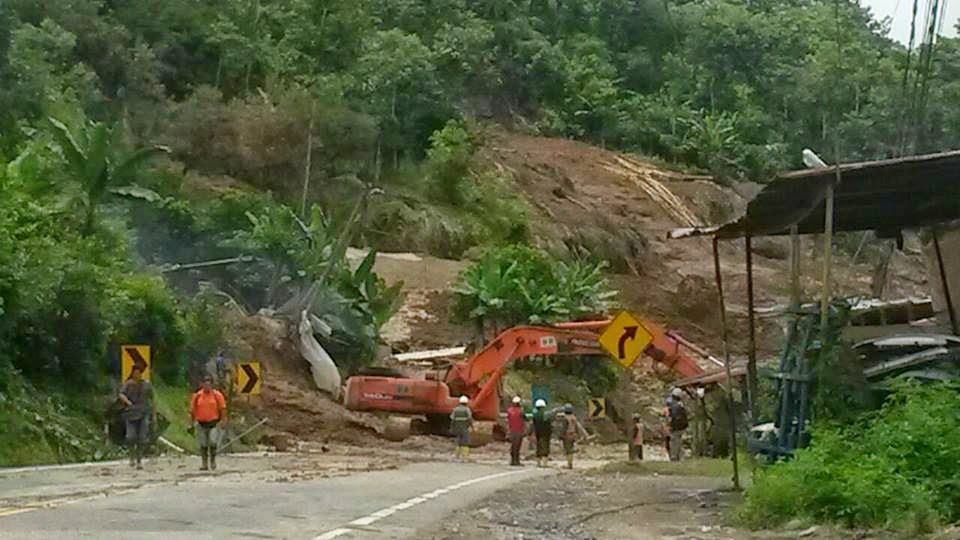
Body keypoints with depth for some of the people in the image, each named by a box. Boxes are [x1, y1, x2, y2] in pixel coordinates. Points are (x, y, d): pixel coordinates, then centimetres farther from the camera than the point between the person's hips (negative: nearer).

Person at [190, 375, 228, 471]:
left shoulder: (217, 395, -1)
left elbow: (223, 409, 2)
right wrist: (192, 423, 7)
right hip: (201, 424, 2)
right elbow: (192, 410, 10)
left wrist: (222, 422, -4)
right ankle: (204, 464, 14)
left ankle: (213, 460, 8)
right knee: (203, 445, 5)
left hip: (214, 423, -2)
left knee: (213, 442, -13)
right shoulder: (197, 396, 4)